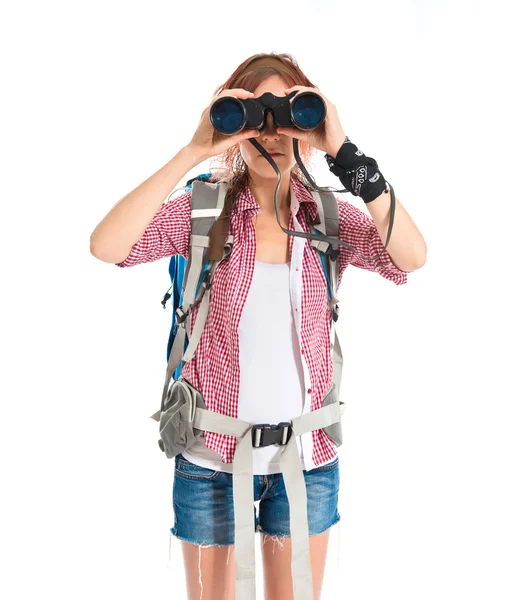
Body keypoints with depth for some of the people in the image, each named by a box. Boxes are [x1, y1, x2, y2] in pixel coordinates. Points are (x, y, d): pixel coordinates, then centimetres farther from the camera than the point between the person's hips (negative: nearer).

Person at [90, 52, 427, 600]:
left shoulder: (330, 216, -3)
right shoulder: (203, 210, -8)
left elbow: (411, 256, -21)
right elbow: (106, 246, -23)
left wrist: (343, 152, -25)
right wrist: (193, 153, -25)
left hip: (307, 459, 2)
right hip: (212, 458, -1)